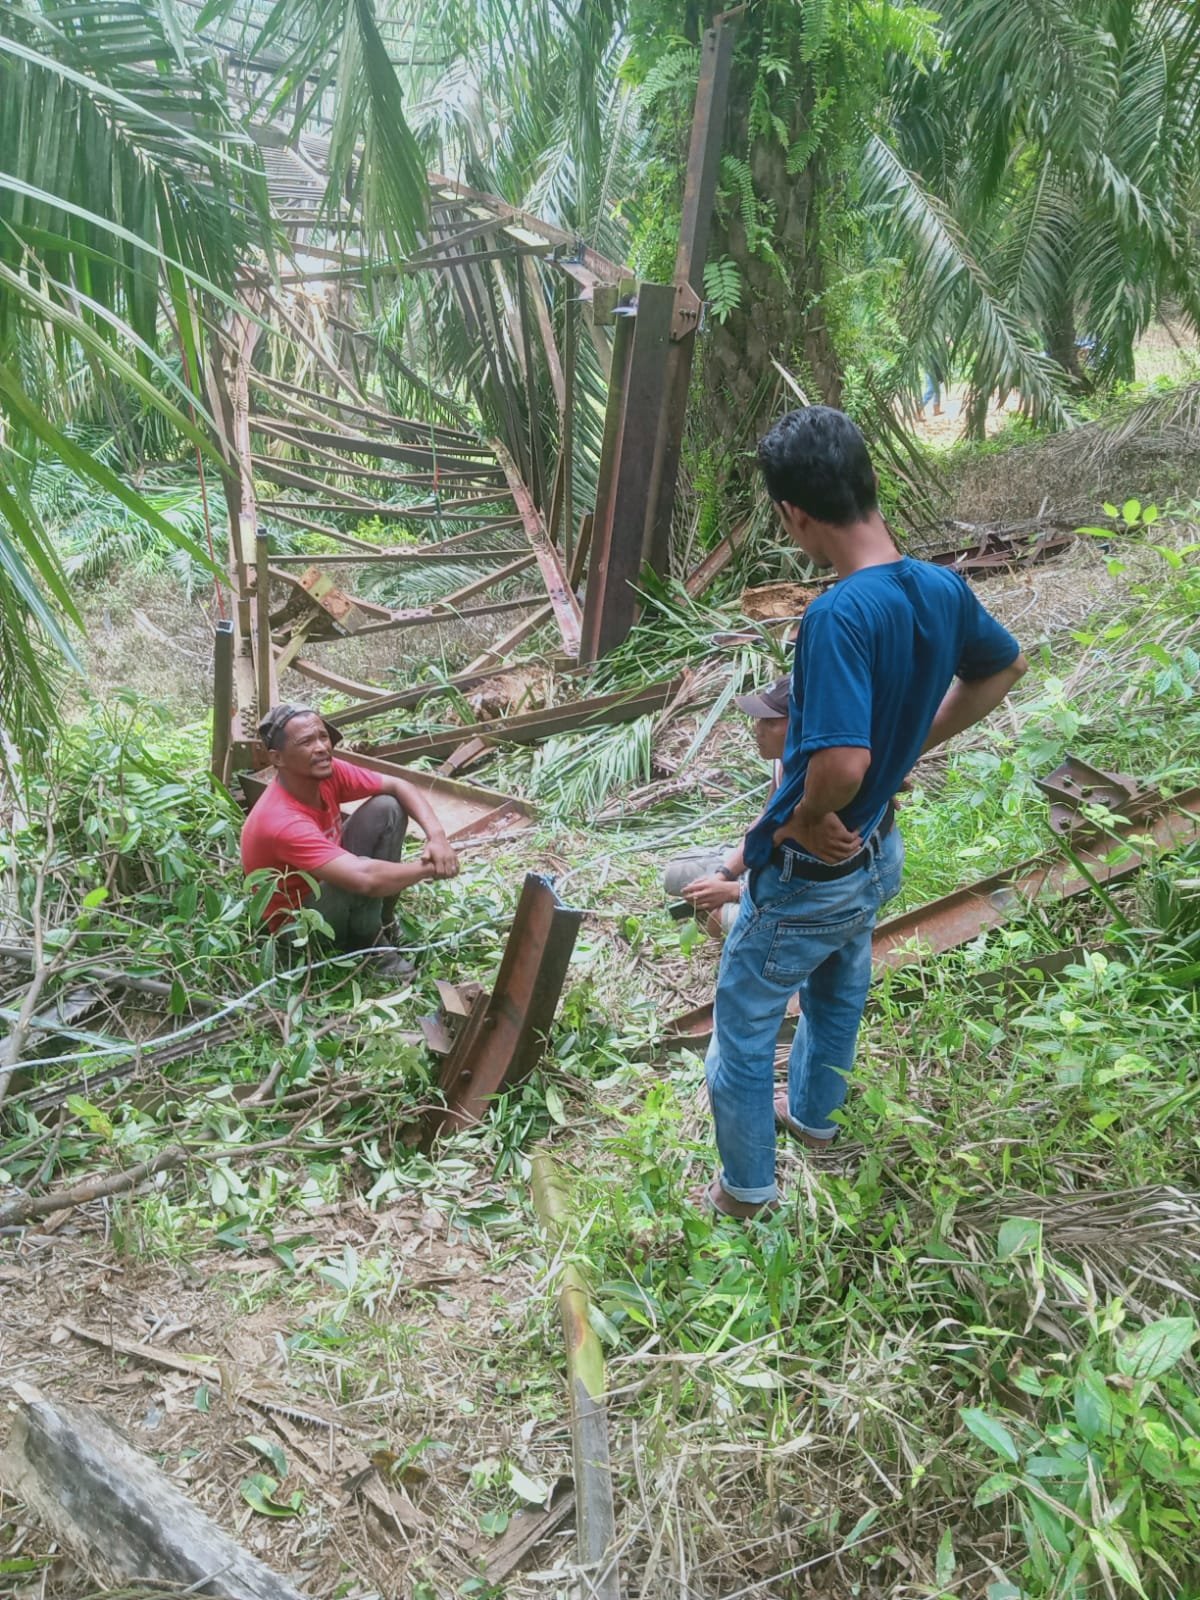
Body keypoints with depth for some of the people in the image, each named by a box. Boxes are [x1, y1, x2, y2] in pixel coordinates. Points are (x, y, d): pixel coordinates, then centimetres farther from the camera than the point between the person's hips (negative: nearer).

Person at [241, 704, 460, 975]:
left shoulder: (325, 771, -16)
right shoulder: (281, 821, -37)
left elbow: (398, 786, -5)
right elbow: (364, 878, -45)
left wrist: (436, 835, -23)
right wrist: (429, 867, -30)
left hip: (328, 889, 8)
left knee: (388, 808, -8)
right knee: (362, 879, -36)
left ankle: (383, 922, 3)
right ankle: (370, 946, -3)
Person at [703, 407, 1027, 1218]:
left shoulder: (840, 615, -34)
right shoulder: (943, 588, -10)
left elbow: (841, 763, -42)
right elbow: (1003, 668, 9)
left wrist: (805, 817, -21)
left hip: (807, 877, -8)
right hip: (878, 854, 8)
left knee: (744, 1023, 15)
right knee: (839, 992, 31)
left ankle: (748, 1184, 35)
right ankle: (815, 1112, 57)